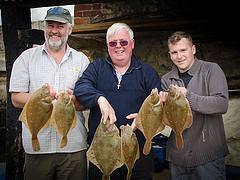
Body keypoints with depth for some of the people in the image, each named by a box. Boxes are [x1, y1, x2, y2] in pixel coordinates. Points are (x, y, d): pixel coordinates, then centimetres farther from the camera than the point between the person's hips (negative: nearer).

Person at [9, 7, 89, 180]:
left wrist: (73, 99, -16)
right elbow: (16, 99, 0)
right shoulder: (27, 57, 5)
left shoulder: (81, 60, 8)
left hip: (74, 146, 1)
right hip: (37, 146, 0)